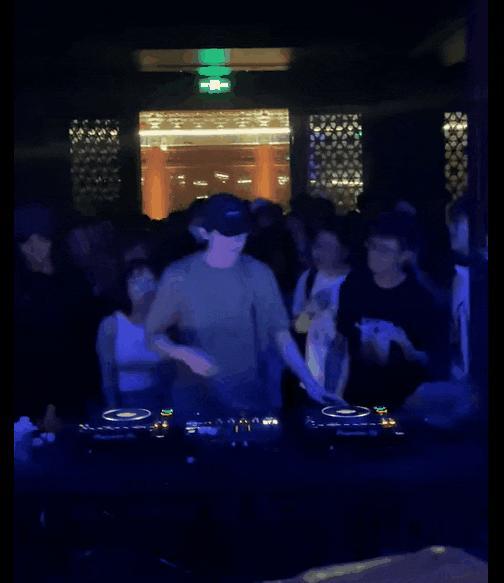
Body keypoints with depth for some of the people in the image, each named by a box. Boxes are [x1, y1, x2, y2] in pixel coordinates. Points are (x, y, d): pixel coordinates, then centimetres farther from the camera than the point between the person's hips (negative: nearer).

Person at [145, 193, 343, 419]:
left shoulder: (260, 274, -1)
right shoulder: (179, 276, -7)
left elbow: (280, 334, 5)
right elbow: (153, 333, 2)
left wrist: (309, 382, -5)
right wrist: (184, 354, -17)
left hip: (256, 398, 2)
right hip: (199, 401, -1)